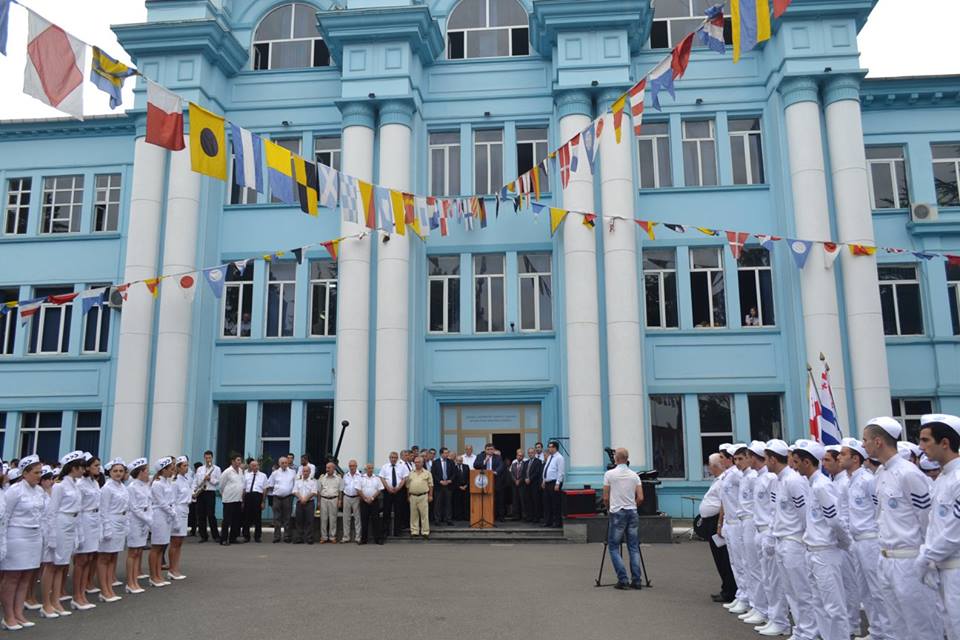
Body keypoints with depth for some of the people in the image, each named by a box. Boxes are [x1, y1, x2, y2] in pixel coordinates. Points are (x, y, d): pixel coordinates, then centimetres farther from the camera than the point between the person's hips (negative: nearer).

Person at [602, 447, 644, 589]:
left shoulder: (609, 474, -6)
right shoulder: (634, 475, 5)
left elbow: (605, 498, -3)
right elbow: (640, 499, 2)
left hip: (617, 513, -4)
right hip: (632, 513, 4)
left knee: (613, 547, 4)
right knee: (634, 548, 9)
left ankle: (622, 579, -4)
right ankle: (636, 580, 5)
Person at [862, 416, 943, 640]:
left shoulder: (908, 473, -17)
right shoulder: (881, 473, 9)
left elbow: (929, 519, -13)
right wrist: (885, 549, 16)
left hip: (909, 560, -9)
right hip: (886, 560, 9)